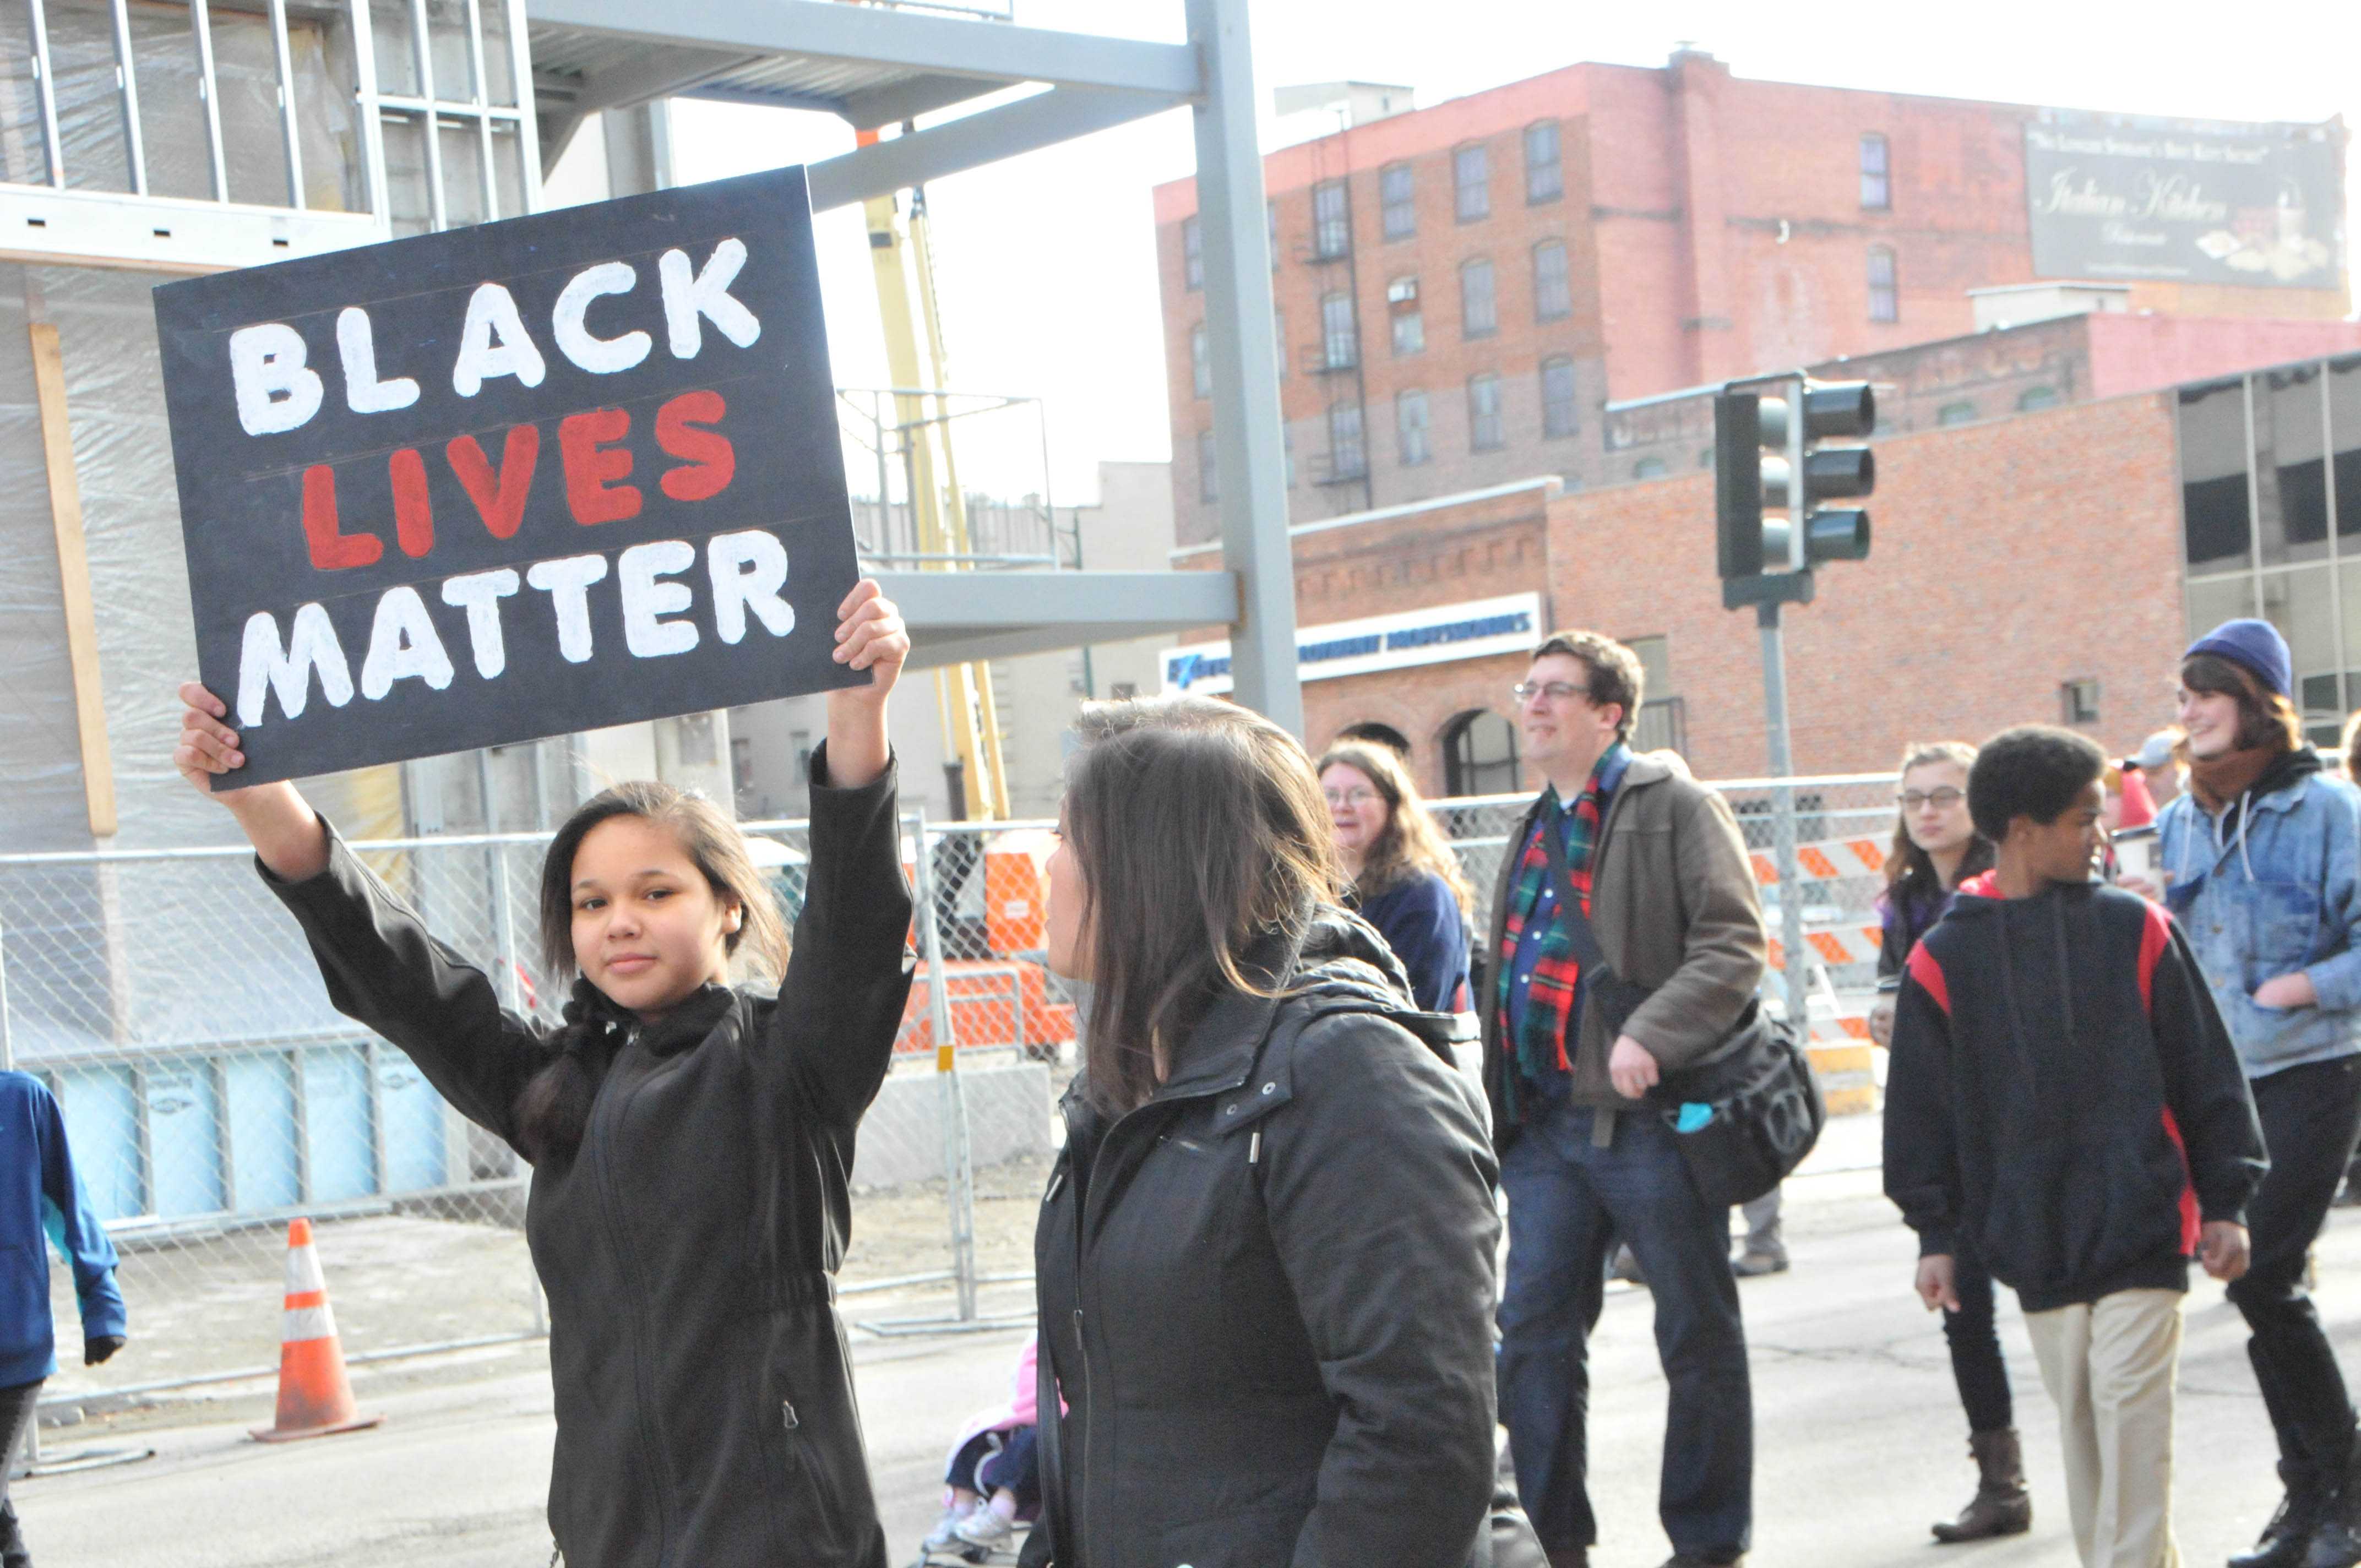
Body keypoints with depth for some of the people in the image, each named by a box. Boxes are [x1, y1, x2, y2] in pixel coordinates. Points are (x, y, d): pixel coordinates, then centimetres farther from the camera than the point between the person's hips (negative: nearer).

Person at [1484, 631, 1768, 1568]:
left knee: (1699, 1339, 4)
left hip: (1650, 1118, -6)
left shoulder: (1673, 806, -4)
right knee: (1535, 1331, 4)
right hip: (1547, 1122, 7)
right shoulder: (1535, 829, 18)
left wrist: (1652, 1037, -25)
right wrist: (1499, 1106, 18)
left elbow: (1734, 944, -13)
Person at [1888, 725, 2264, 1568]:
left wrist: (2225, 1202, 5)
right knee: (2080, 1422, 9)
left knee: (2131, 1413, -7)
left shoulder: (2134, 931, 1)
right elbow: (1922, 1108, 7)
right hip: (2034, 1242, 1)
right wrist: (1937, 1234, 6)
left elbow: (2204, 1072, 5)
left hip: (2142, 1230, -1)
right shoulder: (1944, 959, 1)